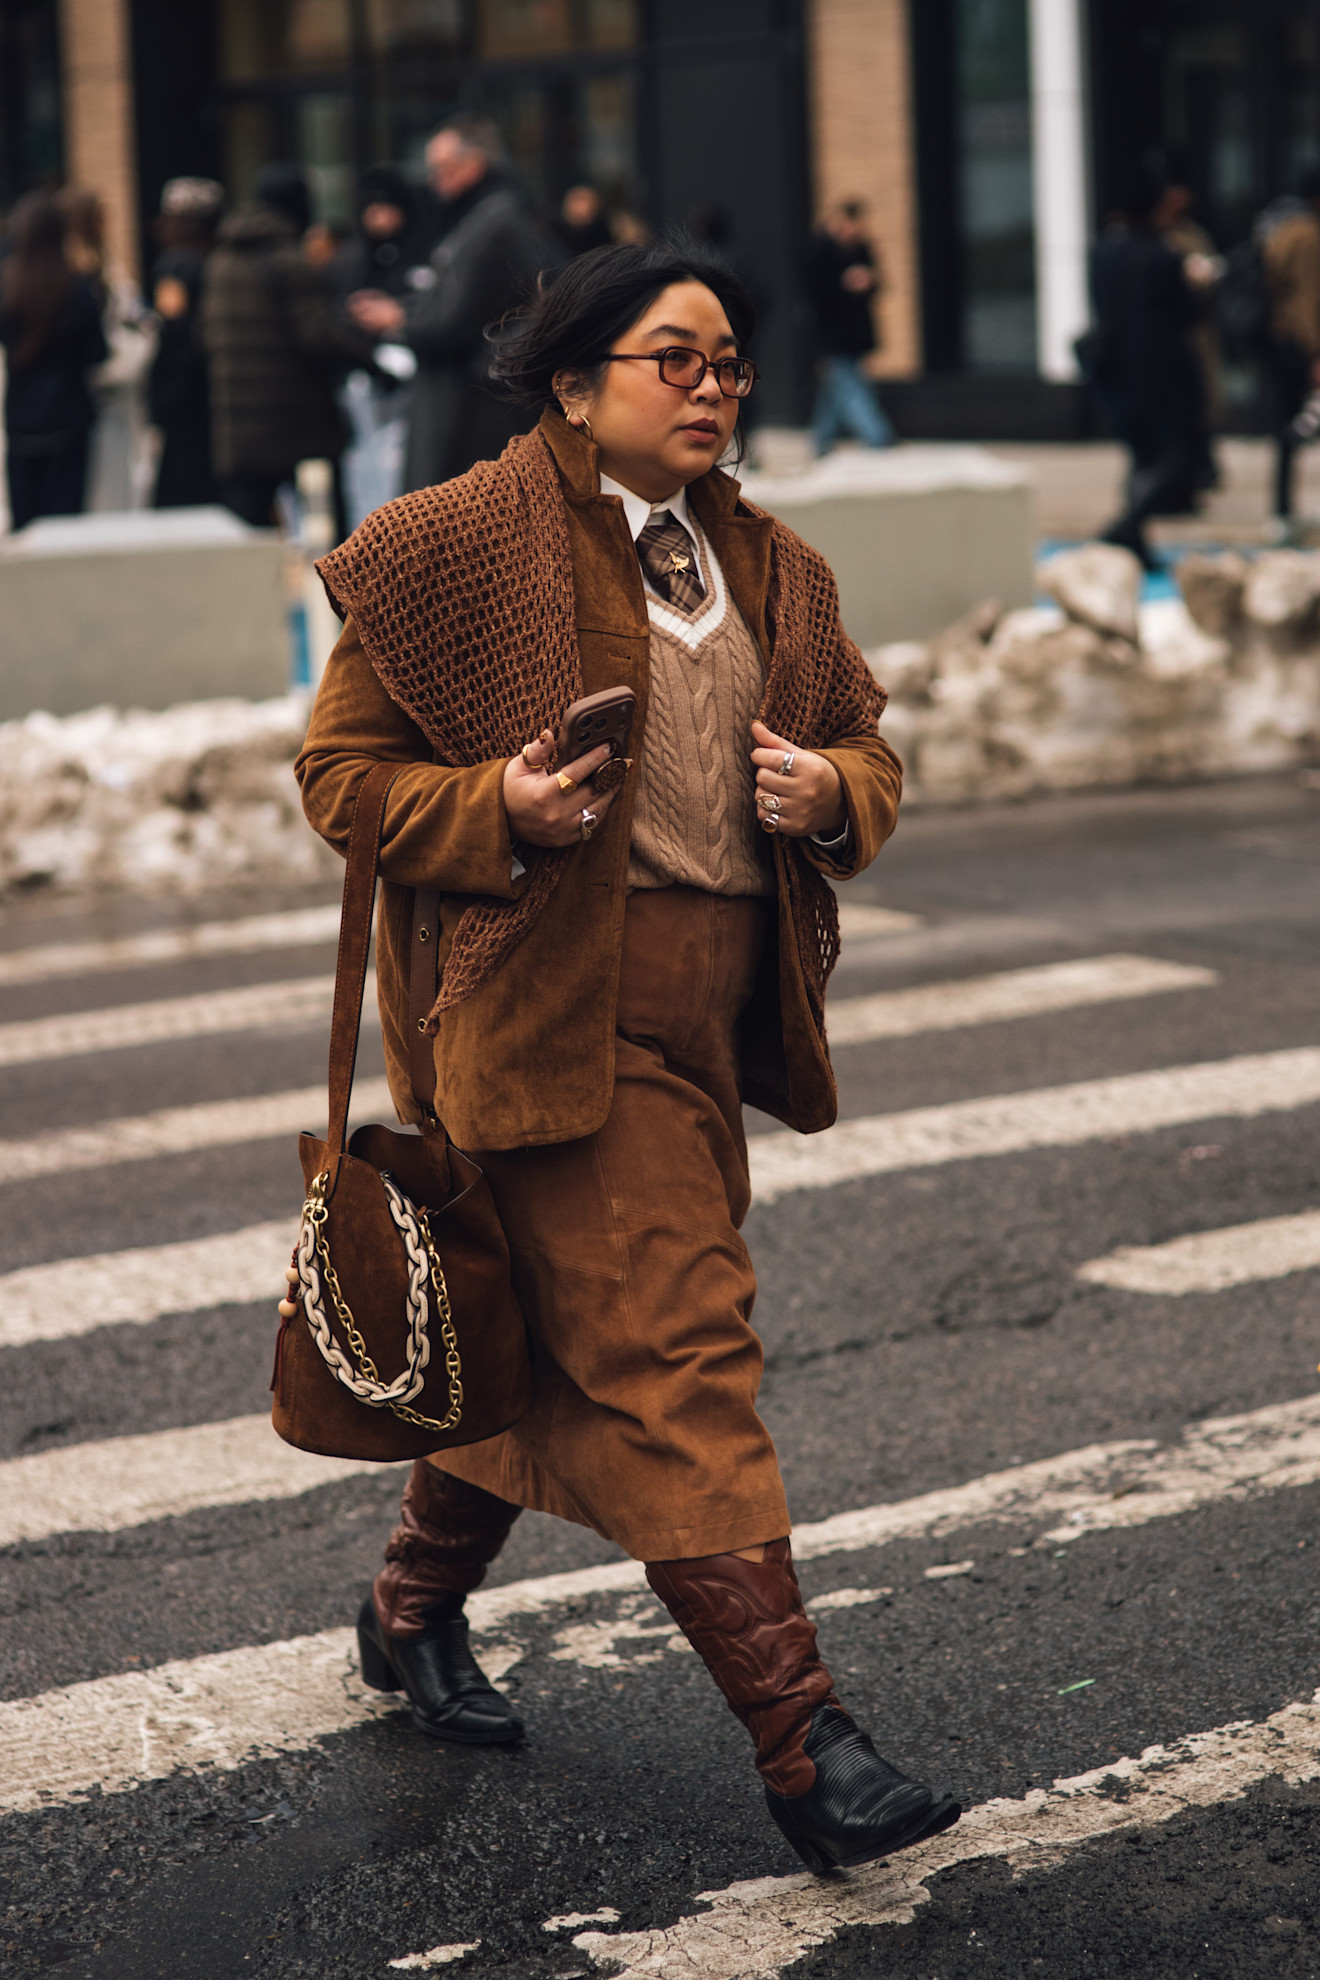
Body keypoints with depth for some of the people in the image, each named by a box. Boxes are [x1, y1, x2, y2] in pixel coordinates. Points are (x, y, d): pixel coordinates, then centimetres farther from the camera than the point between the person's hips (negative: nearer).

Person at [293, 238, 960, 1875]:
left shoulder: (770, 569, 12)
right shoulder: (459, 551, -7)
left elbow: (866, 749, 20)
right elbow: (343, 773, -5)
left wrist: (832, 792, -4)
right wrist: (502, 811, -22)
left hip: (713, 1014, 8)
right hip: (553, 1013, -7)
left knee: (559, 1337, 17)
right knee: (675, 1360, -11)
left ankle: (415, 1606, 40)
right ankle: (802, 1744, -10)